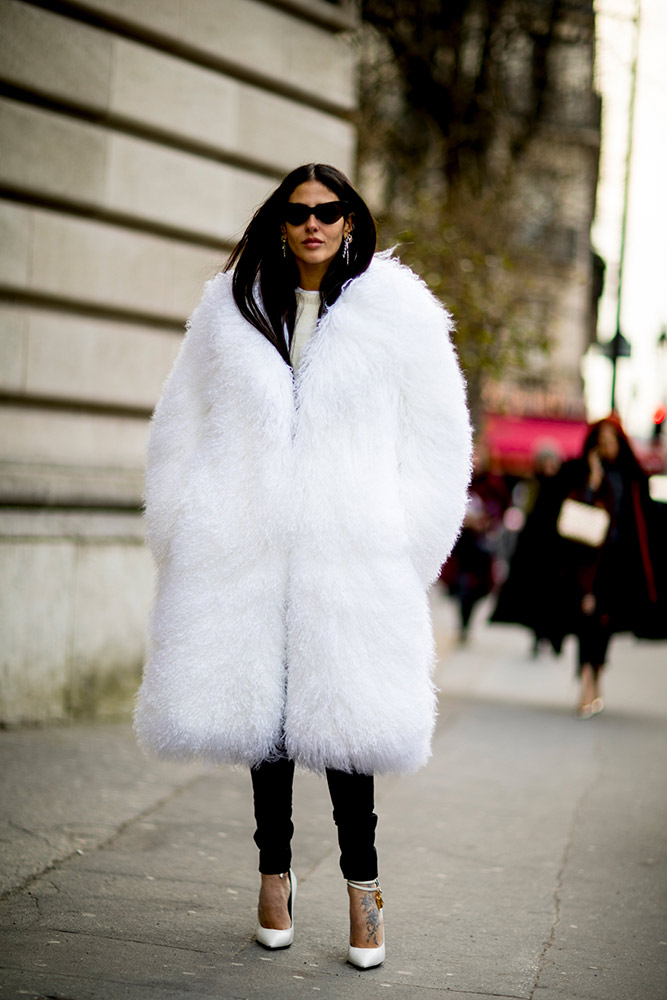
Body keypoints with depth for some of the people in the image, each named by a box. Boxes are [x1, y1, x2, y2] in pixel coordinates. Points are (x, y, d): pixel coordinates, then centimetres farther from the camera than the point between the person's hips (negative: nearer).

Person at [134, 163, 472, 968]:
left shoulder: (396, 313, 6)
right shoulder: (230, 309, 12)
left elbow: (436, 441, 6)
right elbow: (181, 429, 15)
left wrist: (404, 550, 0)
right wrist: (185, 537, 8)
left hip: (348, 559, -2)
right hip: (245, 558, 2)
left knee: (343, 712, -6)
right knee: (259, 705, 7)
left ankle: (361, 884, 5)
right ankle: (274, 872, 18)